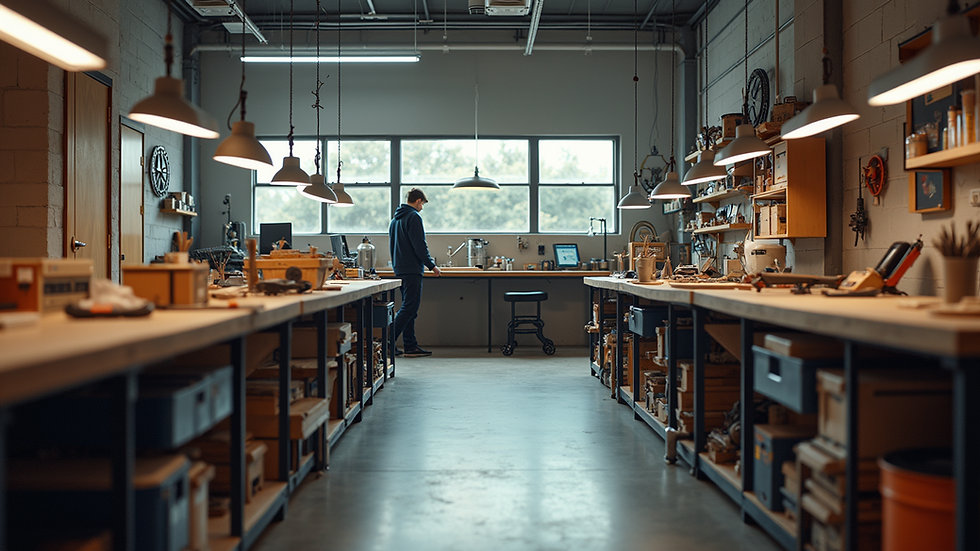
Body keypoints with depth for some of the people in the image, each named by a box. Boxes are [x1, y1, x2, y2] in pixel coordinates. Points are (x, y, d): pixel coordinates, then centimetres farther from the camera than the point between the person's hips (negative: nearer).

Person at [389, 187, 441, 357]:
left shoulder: (395, 219, 19)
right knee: (409, 308, -9)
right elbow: (419, 246, -17)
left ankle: (410, 346, 11)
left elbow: (392, 246, 23)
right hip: (412, 269, -10)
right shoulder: (414, 217, -10)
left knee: (409, 307, 11)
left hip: (400, 269, 10)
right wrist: (432, 265, -9)